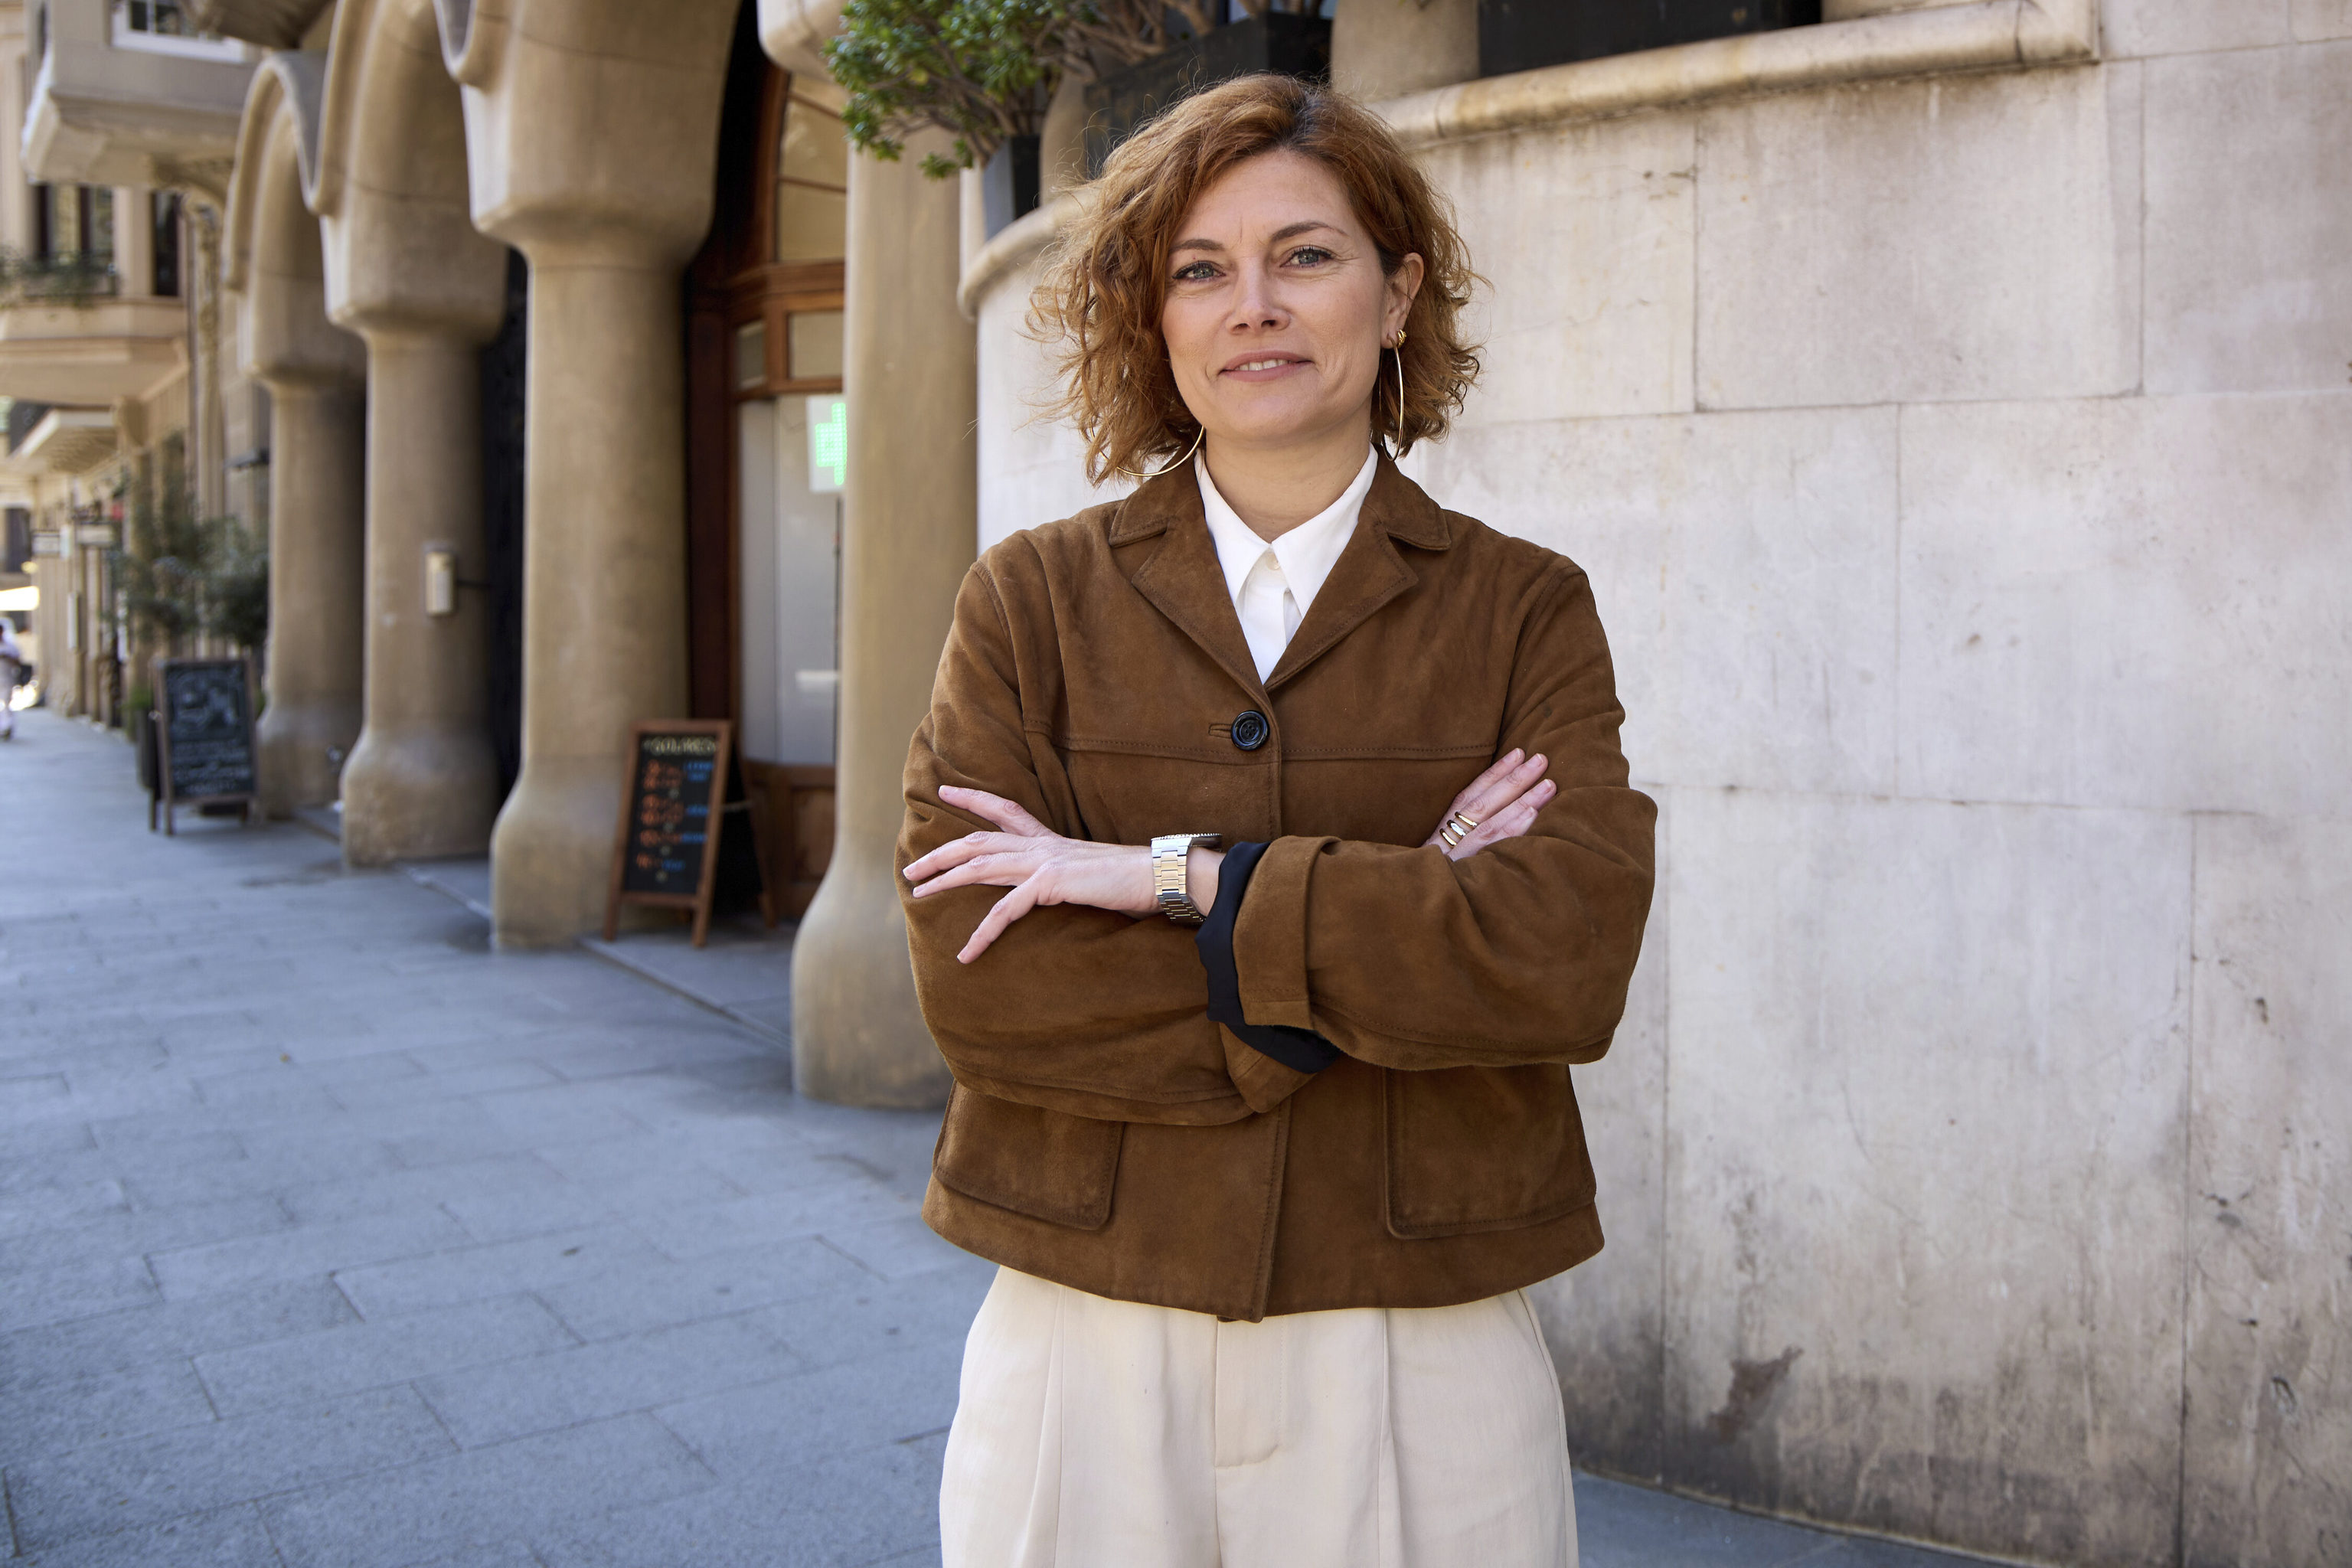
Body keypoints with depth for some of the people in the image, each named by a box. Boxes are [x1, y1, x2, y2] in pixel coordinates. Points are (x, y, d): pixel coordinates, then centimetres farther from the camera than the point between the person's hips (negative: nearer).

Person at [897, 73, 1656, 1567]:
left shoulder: (1526, 610, 0)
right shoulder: (1034, 599, -1)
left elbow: (1569, 959, -14)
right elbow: (973, 981, -11)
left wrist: (1178, 877, -17)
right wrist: (1402, 917, -15)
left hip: (1425, 1357, 0)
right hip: (1089, 1344, 0)